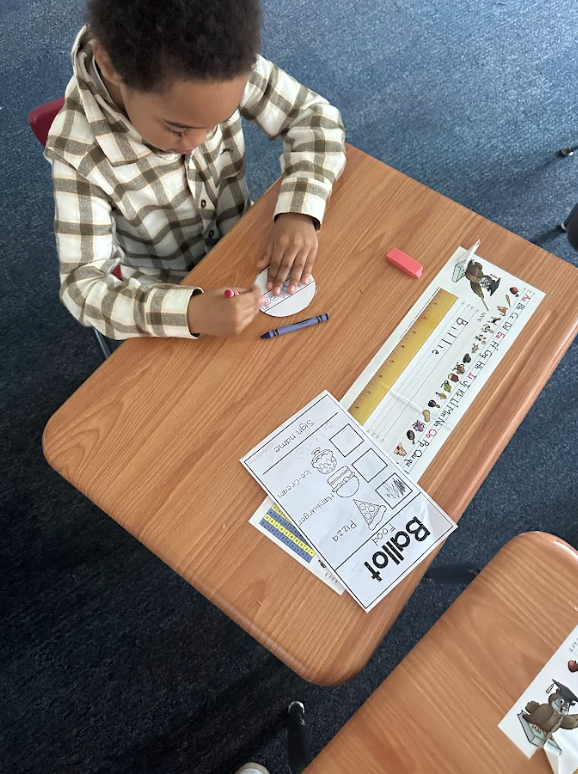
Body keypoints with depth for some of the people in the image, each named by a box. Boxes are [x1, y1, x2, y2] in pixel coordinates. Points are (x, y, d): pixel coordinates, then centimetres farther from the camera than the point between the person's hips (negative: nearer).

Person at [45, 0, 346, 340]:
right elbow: (84, 285, -27)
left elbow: (315, 115, -13)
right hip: (165, 293, -4)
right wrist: (189, 313, -44)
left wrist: (299, 211, -31)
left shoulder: (226, 68, -22)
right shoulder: (79, 151, -29)